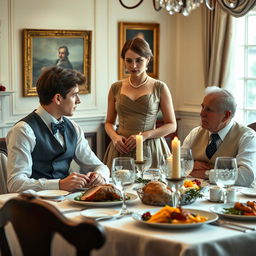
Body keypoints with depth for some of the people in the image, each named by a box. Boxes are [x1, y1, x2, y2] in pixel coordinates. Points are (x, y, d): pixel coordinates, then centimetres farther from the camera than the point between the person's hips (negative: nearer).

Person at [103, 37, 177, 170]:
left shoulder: (159, 88, 1)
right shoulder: (116, 88, 8)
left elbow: (171, 125, 1)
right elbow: (109, 122, 15)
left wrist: (145, 135, -12)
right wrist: (114, 136, -6)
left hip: (150, 148, -2)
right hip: (121, 149, 2)